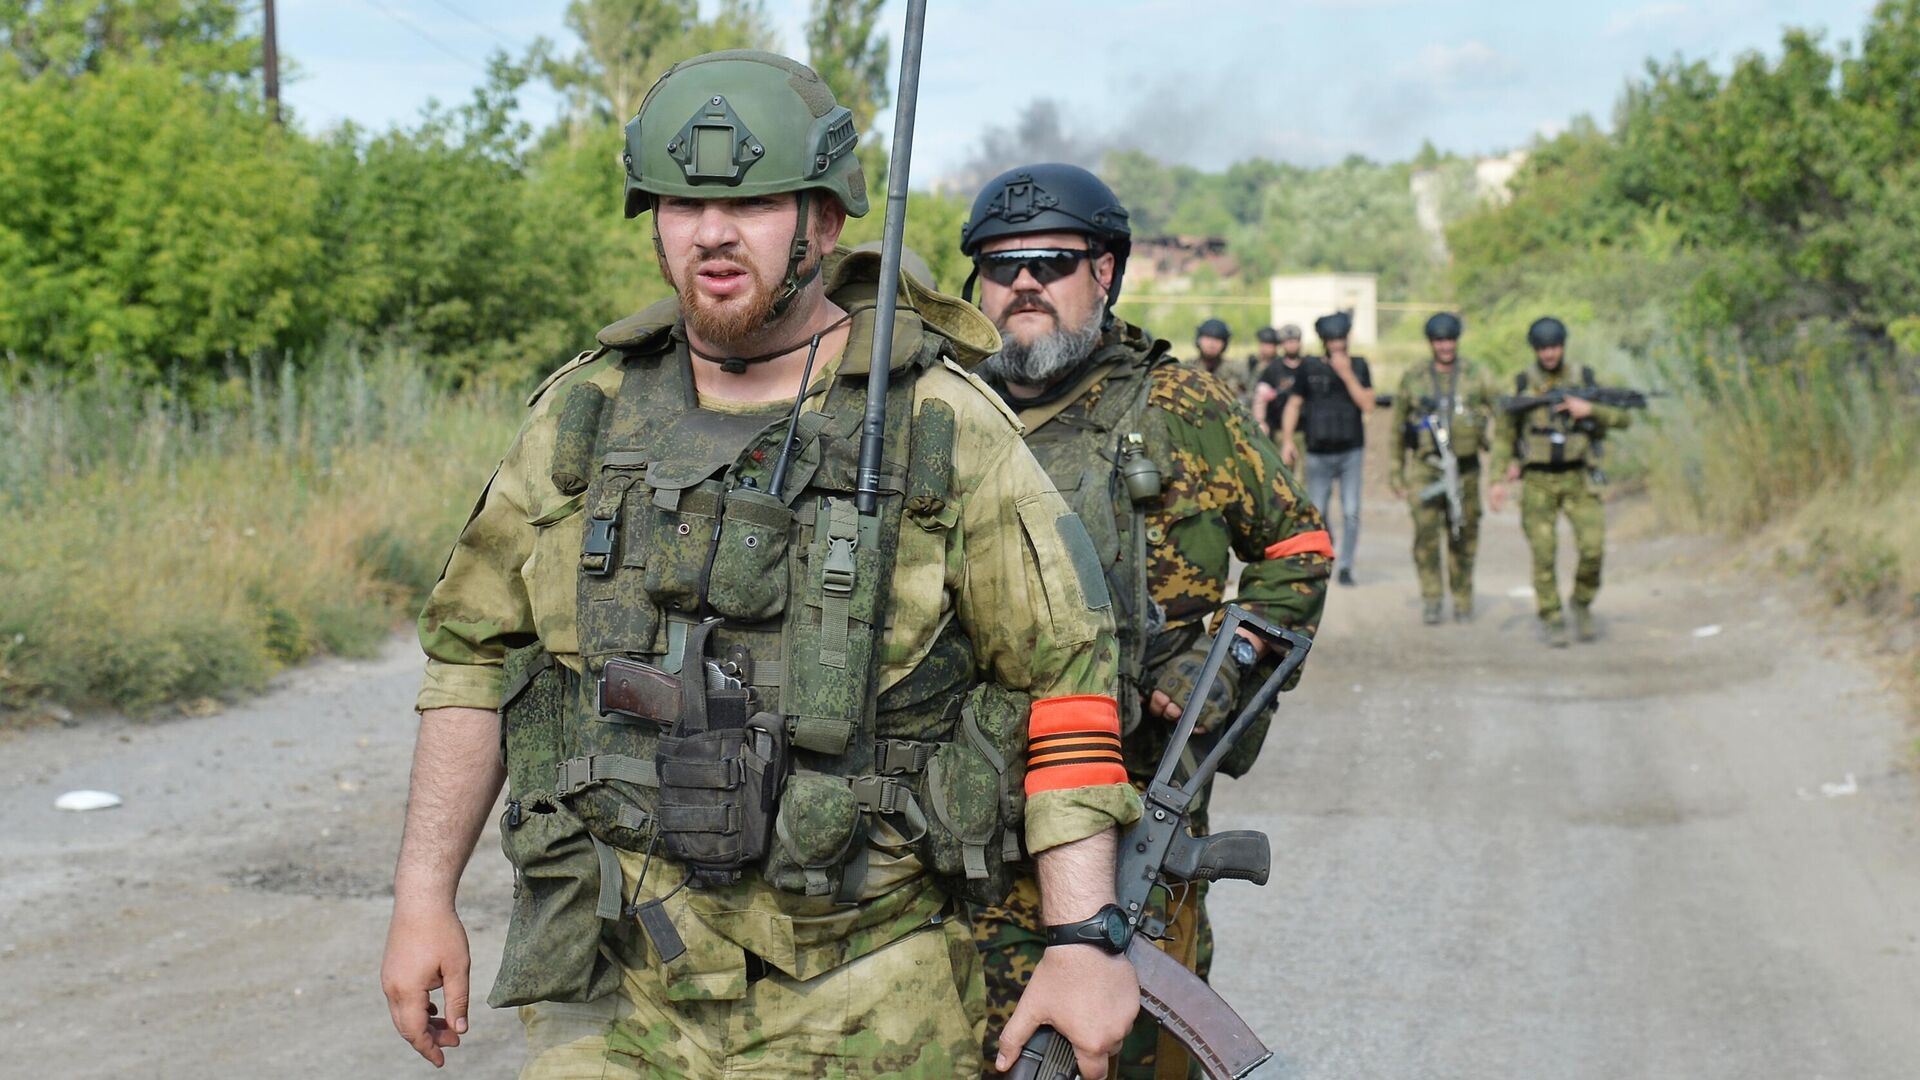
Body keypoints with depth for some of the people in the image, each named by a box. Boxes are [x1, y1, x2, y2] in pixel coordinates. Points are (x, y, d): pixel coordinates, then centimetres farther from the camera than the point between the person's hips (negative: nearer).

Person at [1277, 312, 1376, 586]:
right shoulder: (1309, 368, 3)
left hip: (1351, 452, 0)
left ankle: (1345, 567, -1)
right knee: (1316, 514, 1)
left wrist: (1347, 375, -11)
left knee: (1351, 512, -9)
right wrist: (1287, 441, 0)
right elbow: (1293, 405, 8)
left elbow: (1368, 405, -4)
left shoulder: (1358, 366, 6)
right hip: (1318, 453, 0)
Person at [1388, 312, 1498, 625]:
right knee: (1426, 530, -14)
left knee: (1463, 536, 6)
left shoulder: (1476, 376, 4)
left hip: (1465, 467, 1)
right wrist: (1396, 474, 12)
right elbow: (1398, 427, 12)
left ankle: (1463, 601, 20)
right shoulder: (1413, 378, 5)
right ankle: (1430, 600, -6)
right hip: (1424, 466, -1)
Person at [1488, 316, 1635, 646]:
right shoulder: (1522, 385, 1)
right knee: (1544, 554, -5)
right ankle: (1553, 623, 7)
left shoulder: (1584, 381, 2)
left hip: (1578, 480, 0)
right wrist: (1498, 480, -4)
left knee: (1593, 546, -13)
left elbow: (1624, 418, 0)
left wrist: (1589, 409, -17)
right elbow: (1504, 434, 4)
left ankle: (1582, 605, 11)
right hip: (1538, 483, 0)